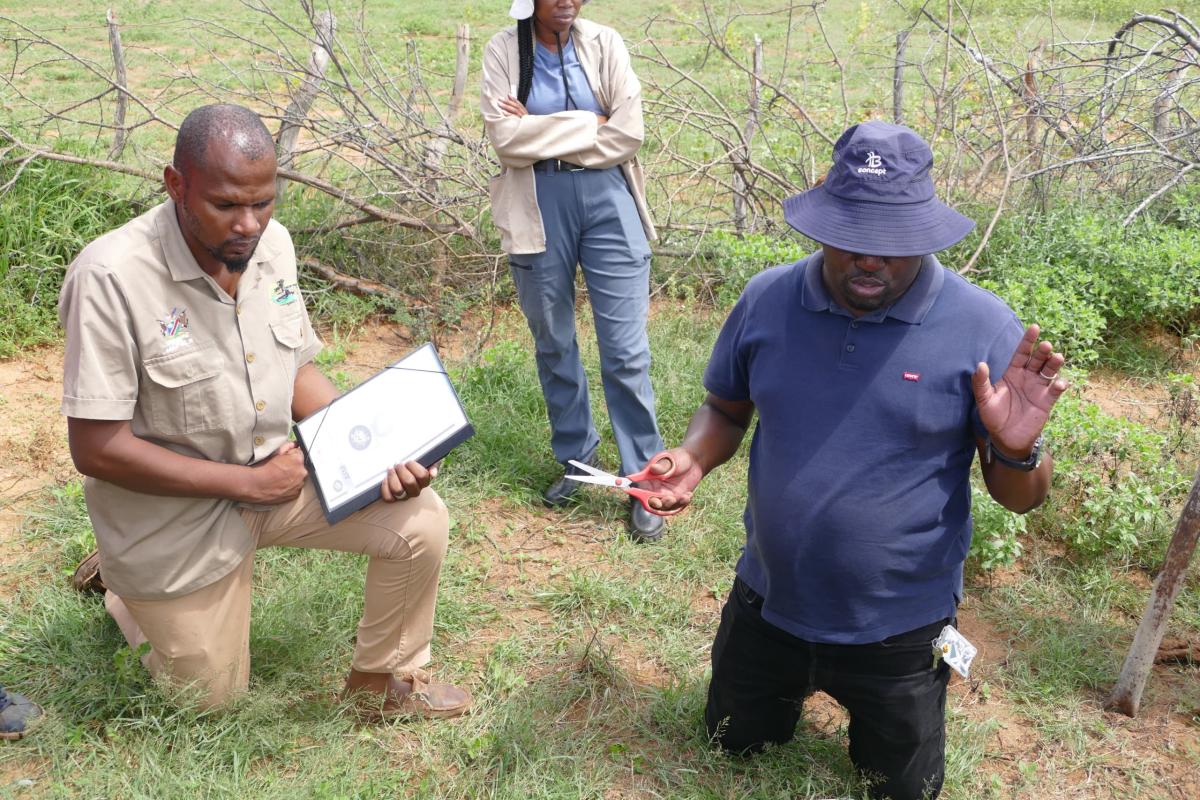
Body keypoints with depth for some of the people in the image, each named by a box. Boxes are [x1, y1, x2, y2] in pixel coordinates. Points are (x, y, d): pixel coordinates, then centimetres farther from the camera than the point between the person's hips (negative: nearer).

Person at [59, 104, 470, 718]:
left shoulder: (271, 243, -7)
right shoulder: (111, 277, -27)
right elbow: (96, 449, -25)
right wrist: (250, 482, -22)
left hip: (276, 471, 5)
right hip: (176, 514, -5)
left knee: (421, 519, -13)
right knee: (213, 696, 11)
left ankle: (382, 680, 12)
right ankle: (126, 587, 38)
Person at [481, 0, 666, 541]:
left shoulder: (604, 44, 1)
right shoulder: (504, 51, 1)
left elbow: (628, 134, -8)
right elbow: (505, 139, -12)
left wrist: (542, 137, -8)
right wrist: (589, 125, -11)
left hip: (608, 201, -1)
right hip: (538, 210, 1)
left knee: (626, 352, -2)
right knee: (553, 346, 13)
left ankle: (643, 479, 8)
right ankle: (576, 457, 31)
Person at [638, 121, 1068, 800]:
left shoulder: (984, 329, -20)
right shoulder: (767, 300, -11)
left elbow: (1021, 498, -11)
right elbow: (726, 408, 6)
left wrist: (1017, 450, -35)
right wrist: (694, 459, -16)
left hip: (900, 627, -2)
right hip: (768, 603, 3)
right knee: (736, 741, 25)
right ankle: (802, 681, 52)